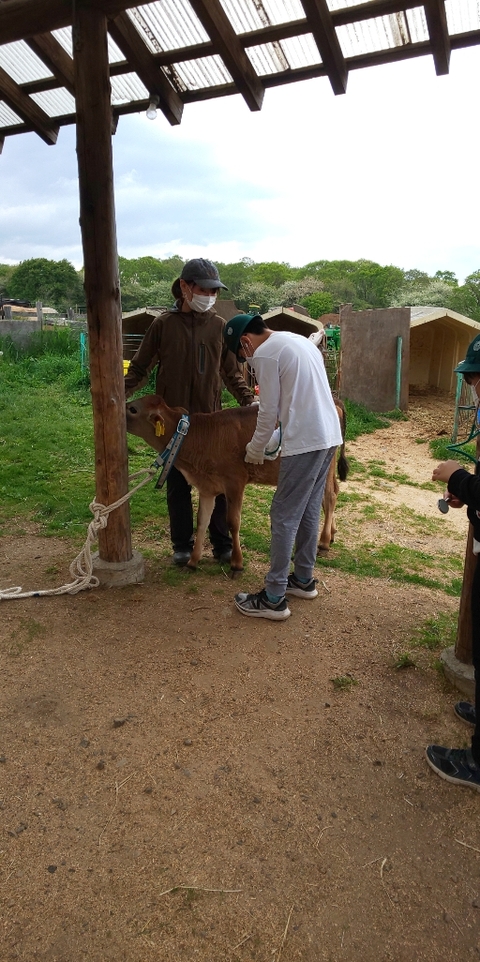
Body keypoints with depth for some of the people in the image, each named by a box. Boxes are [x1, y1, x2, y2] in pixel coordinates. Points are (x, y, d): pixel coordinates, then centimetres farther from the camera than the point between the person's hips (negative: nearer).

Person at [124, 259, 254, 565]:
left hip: (211, 419, 1)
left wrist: (250, 401, -4)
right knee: (178, 485, 9)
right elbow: (140, 368, 4)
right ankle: (182, 545, 23)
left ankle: (222, 545, 21)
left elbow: (232, 373, 9)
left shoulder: (219, 326, 4)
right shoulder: (163, 325, 0)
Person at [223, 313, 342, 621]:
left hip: (305, 442, -9)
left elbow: (269, 411, -8)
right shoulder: (300, 341, 19)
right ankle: (304, 579, 31)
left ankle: (274, 599, 5)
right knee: (309, 512, 18)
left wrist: (255, 451, 6)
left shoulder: (265, 354, -8)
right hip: (329, 436, 9)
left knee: (284, 518, -2)